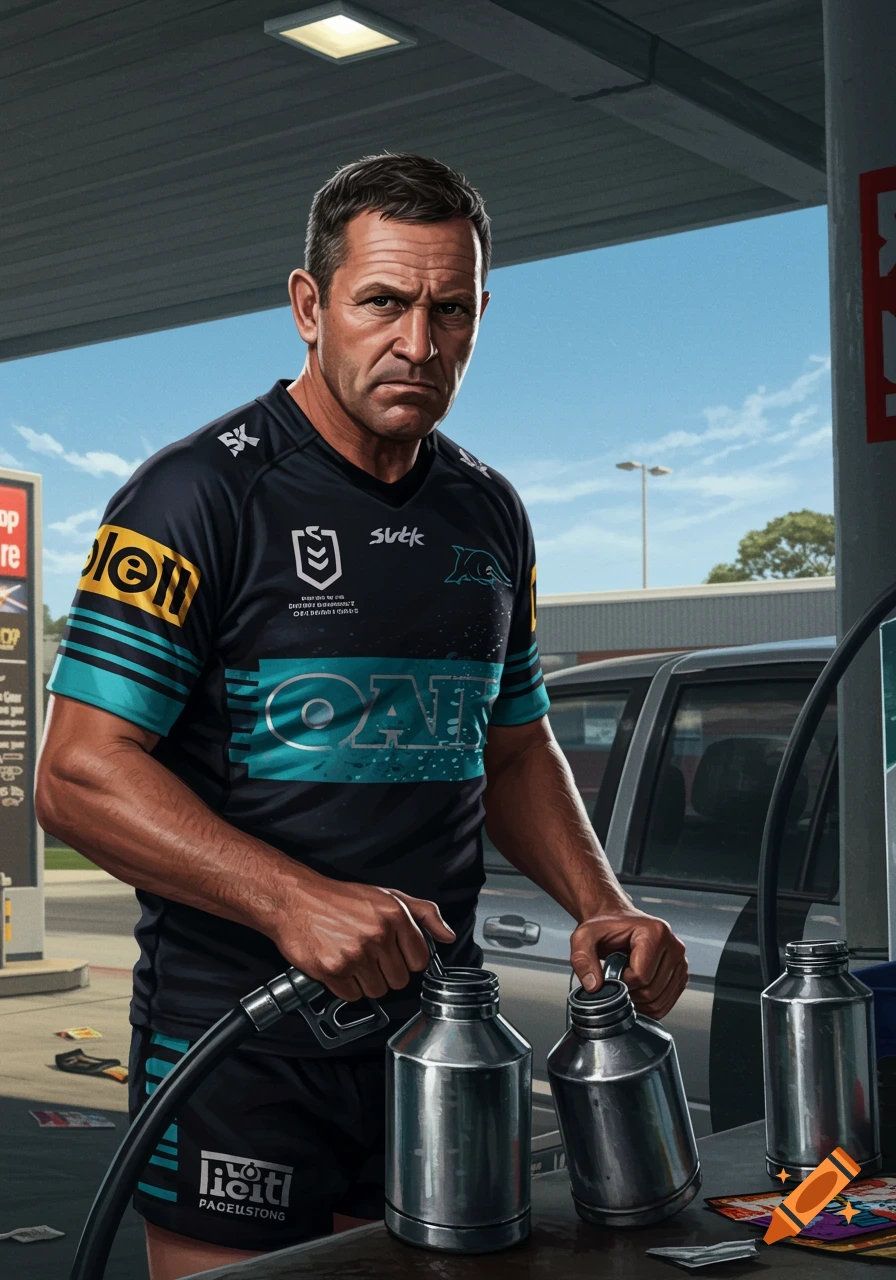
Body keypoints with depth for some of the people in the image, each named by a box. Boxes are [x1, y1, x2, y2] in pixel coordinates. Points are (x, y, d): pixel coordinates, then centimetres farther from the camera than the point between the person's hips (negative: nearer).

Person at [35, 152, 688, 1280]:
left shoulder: (489, 514, 9)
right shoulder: (198, 495, -11)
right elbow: (79, 775, -16)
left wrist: (601, 906, 1)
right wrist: (294, 901, -28)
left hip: (437, 1018, 6)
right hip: (240, 1042, -5)